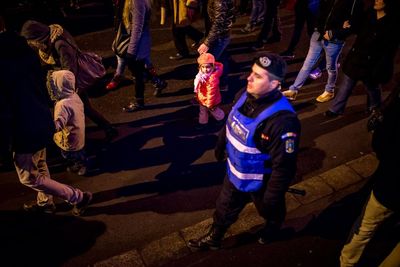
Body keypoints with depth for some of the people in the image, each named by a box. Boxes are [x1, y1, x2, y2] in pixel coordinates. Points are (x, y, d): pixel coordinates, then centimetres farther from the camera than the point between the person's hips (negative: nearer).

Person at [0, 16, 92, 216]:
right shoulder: (26, 50, -2)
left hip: (25, 130, -8)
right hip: (42, 121, 8)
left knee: (28, 177, 12)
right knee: (40, 165, 26)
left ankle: (79, 197, 16)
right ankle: (45, 202, 46)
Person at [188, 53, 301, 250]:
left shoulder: (282, 121, -39)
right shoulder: (244, 96, -15)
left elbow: (284, 167, -30)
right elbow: (230, 124, 4)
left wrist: (272, 197, -20)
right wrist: (220, 146, 18)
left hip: (261, 182, -5)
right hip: (235, 173, 6)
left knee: (270, 211, 29)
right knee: (224, 209, 27)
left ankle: (272, 229, 64)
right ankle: (213, 238, 54)